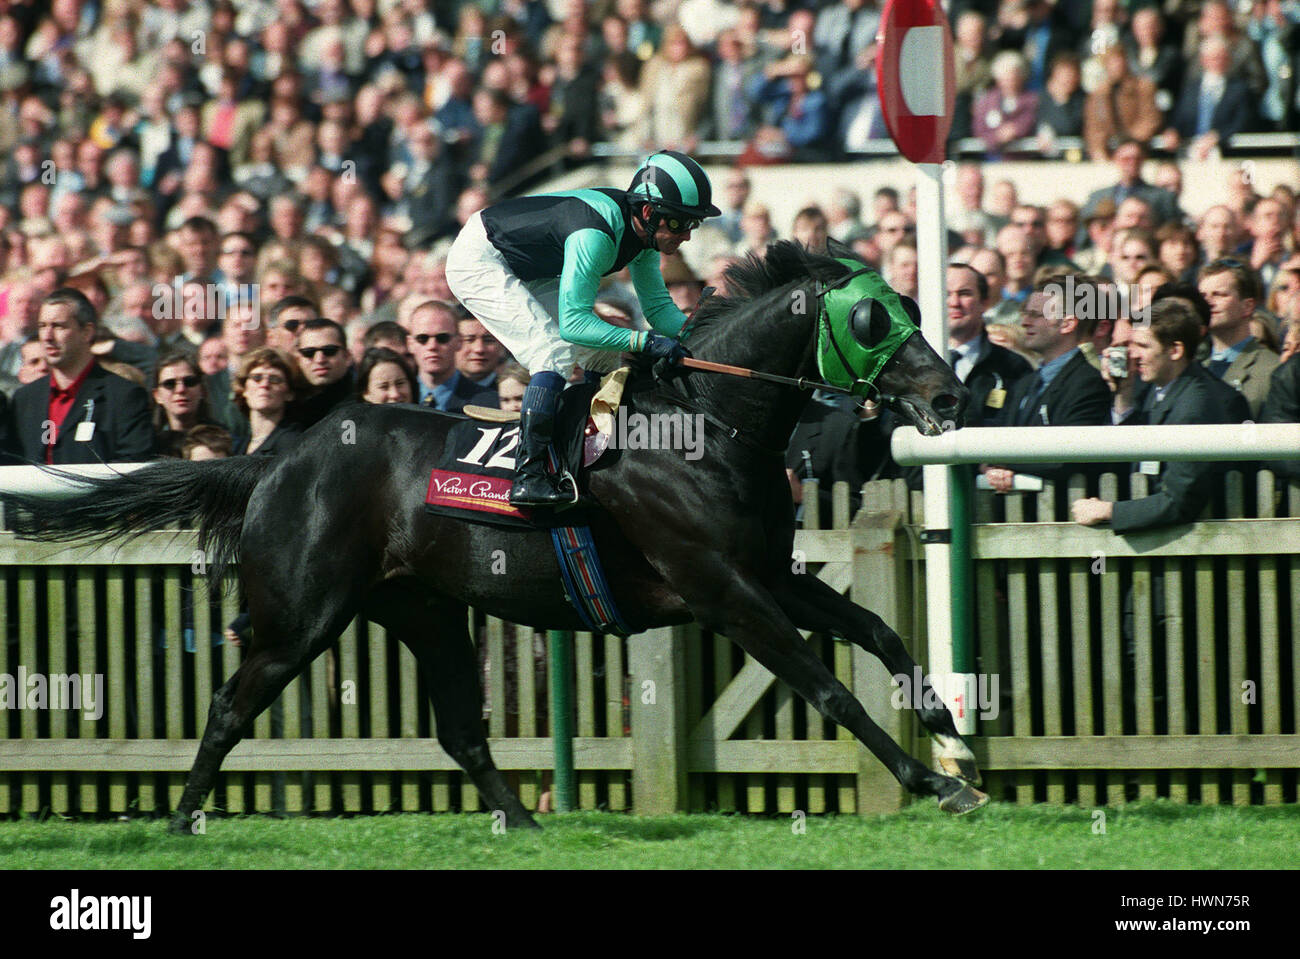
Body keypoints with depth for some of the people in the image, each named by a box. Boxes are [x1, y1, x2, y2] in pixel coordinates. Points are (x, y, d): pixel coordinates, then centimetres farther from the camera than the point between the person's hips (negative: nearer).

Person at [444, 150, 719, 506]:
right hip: (479, 260, -10)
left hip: (529, 272, 10)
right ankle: (529, 477, -24)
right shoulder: (596, 235, -36)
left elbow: (657, 304, 1)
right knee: (556, 356, -22)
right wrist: (643, 341, -43)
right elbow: (573, 323, -38)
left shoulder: (642, 230, -8)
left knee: (597, 351, 5)